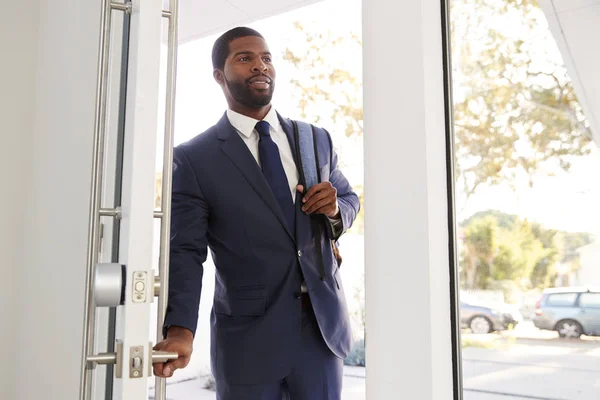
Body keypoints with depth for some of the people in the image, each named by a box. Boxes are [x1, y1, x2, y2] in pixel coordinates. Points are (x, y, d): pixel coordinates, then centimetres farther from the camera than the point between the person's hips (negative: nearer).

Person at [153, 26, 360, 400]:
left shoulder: (316, 139, 7)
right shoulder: (193, 158, -6)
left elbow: (349, 198, 17)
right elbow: (185, 251, -10)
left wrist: (335, 210, -7)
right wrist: (180, 330, -24)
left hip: (324, 324, 4)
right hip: (249, 335, -3)